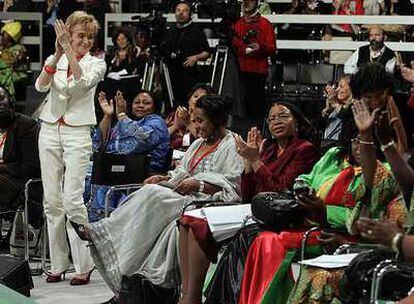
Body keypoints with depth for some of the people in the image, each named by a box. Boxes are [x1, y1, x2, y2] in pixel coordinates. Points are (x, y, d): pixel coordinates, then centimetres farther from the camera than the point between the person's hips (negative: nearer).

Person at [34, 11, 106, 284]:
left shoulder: (97, 63, 4)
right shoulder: (55, 60, 10)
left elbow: (83, 82, -18)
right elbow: (41, 85, -9)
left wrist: (69, 50, -22)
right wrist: (58, 55, -22)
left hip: (77, 133, -3)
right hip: (50, 131, 4)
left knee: (72, 200, -13)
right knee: (52, 201, 4)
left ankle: (84, 265, -8)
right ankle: (58, 264, 11)